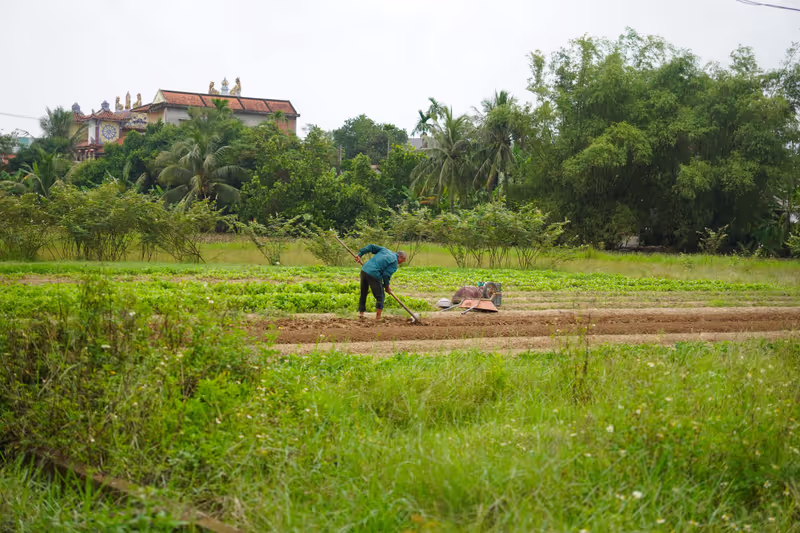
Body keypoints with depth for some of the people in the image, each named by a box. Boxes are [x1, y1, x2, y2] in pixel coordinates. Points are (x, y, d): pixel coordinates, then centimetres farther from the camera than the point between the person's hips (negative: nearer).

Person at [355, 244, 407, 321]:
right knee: (380, 297, 7)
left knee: (363, 294, 23)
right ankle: (377, 318, 3)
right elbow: (386, 274, -9)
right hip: (374, 275, -7)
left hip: (364, 270, 7)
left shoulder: (385, 250, 21)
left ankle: (361, 312, 28)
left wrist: (360, 254, 15)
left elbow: (371, 247, 14)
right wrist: (387, 287, 6)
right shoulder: (395, 263, 1)